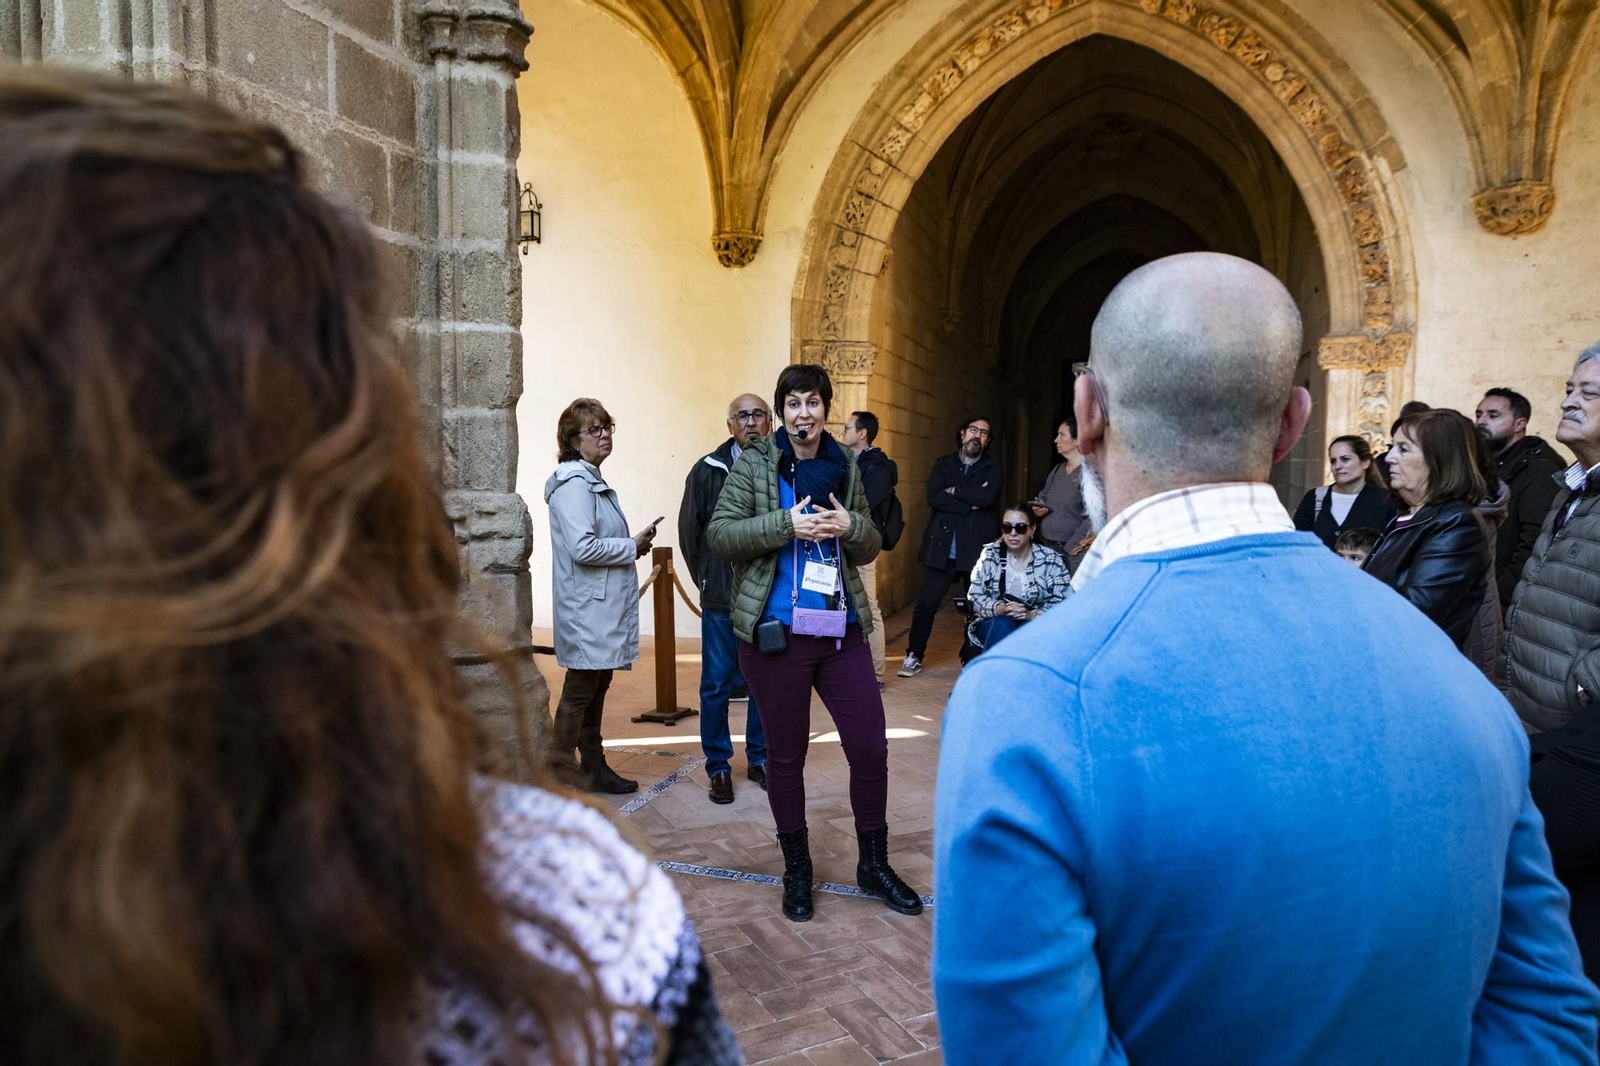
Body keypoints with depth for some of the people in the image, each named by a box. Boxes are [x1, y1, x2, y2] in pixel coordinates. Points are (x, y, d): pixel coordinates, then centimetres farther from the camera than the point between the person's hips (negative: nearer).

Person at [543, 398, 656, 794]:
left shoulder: (593, 480, 18)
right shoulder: (574, 483, -14)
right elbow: (582, 548, -24)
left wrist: (634, 544, 9)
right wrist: (633, 546, -12)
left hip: (604, 605, 10)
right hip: (587, 609, -10)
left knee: (596, 687, 16)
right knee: (580, 691, -4)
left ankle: (593, 766, 27)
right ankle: (560, 771, 6)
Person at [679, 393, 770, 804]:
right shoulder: (707, 470, -1)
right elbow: (689, 531, 6)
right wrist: (708, 581, 8)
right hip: (722, 600, -1)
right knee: (717, 684, 3)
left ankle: (758, 759, 24)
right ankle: (718, 767, 16)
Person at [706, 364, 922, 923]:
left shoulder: (845, 467, 10)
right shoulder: (754, 464, 0)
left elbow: (870, 546, 14)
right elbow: (718, 534, -8)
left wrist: (850, 525, -8)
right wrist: (785, 524, -18)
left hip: (841, 627, 3)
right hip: (777, 632, -3)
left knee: (870, 747, 4)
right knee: (786, 755, 9)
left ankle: (874, 863, 25)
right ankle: (796, 870, 28)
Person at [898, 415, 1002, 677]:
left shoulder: (992, 467, 7)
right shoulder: (944, 464, 12)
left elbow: (987, 497, -13)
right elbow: (933, 497, -6)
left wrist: (954, 490, -5)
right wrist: (969, 505, -11)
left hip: (977, 548, -1)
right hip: (942, 547, 1)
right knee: (926, 604, 1)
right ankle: (914, 656, 14)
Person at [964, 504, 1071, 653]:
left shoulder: (1050, 559, -3)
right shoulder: (990, 554, 1)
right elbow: (975, 596, -2)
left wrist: (1032, 615, -25)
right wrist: (1001, 609, -21)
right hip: (994, 624, 1)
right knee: (1002, 625, -33)